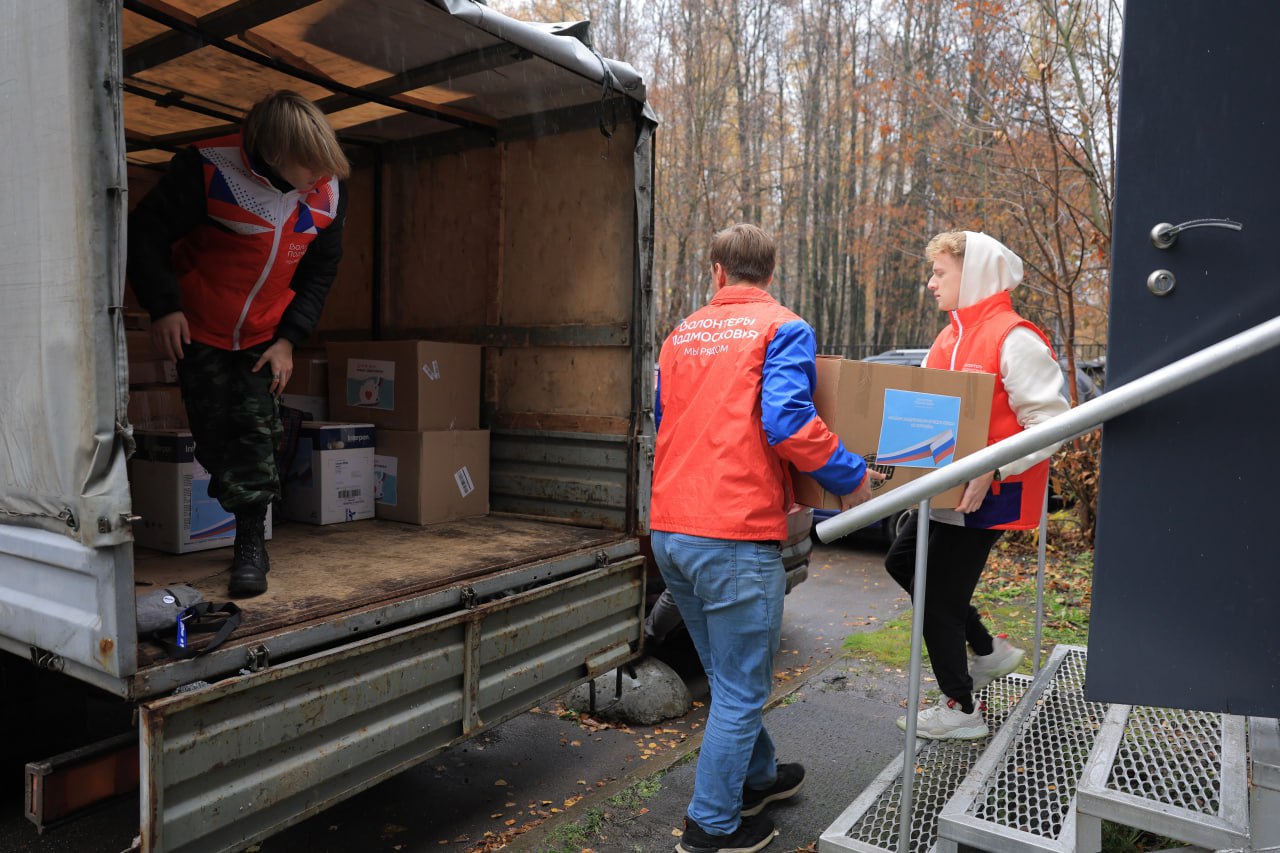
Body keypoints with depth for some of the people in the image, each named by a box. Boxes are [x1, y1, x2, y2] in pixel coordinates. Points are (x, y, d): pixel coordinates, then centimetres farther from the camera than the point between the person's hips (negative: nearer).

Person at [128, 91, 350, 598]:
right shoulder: (208, 169, -24)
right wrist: (163, 306, -23)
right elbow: (145, 233, -14)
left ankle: (251, 545, 5)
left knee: (257, 431, -5)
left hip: (266, 335, 2)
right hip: (200, 329, -1)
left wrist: (289, 338, -7)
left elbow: (321, 269, -1)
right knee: (213, 432, 3)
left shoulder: (328, 189, -12)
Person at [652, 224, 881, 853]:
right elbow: (786, 420, -18)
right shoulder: (783, 329, -3)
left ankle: (757, 778, 42)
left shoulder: (682, 334, 15)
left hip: (669, 530, 7)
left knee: (728, 675, 24)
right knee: (741, 690, 8)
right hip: (736, 536, -7)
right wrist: (851, 478, -6)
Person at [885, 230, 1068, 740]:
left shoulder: (1014, 339, -16)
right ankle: (988, 650, 31)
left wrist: (991, 471, -28)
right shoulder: (950, 339, 11)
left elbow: (1049, 423, -20)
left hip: (987, 495, -9)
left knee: (941, 595, -1)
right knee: (903, 561, 19)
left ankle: (960, 709, 20)